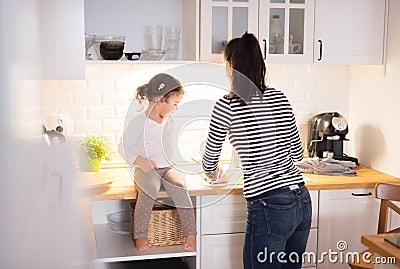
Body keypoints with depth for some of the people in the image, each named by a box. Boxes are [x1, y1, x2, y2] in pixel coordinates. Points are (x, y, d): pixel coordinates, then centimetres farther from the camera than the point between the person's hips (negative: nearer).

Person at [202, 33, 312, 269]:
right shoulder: (280, 98, 7)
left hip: (270, 207, -6)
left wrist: (212, 173, 25)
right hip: (302, 200, 7)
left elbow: (210, 160, 2)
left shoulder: (227, 105, -9)